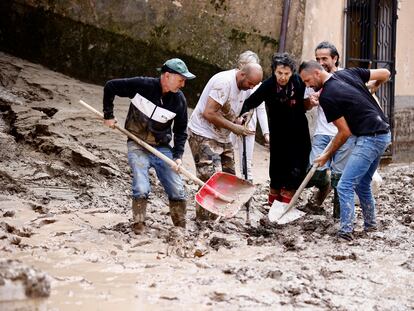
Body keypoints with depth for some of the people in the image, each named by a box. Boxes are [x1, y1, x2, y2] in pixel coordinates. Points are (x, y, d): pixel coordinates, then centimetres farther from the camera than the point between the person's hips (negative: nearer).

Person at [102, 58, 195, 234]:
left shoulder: (179, 100, -6)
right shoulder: (141, 85, -16)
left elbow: (181, 130, 6)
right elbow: (110, 87, -6)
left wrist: (178, 156, -5)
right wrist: (108, 115, -4)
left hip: (162, 148, 3)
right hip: (137, 146, -3)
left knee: (178, 191, 1)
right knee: (141, 190, -18)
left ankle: (181, 230, 18)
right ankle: (138, 228, -1)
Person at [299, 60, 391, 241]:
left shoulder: (326, 97, -14)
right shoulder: (349, 73, 7)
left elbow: (345, 132, -10)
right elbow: (385, 74, 12)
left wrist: (327, 155, 4)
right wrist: (371, 88, 31)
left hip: (369, 139, -9)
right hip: (384, 134, 9)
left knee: (345, 186, -9)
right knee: (362, 184, 20)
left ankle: (346, 232, -12)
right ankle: (370, 224, 30)